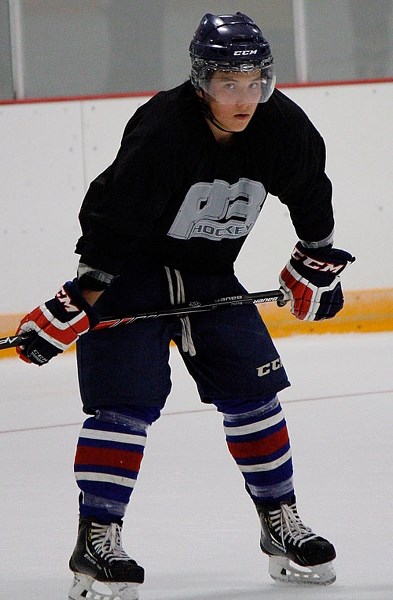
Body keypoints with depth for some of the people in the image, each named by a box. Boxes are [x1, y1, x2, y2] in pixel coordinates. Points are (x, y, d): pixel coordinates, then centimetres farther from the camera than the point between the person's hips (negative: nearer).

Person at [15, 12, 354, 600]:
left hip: (210, 276, 6)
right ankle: (97, 539, -8)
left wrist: (317, 263, 16)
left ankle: (281, 523, 15)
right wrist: (71, 308, -29)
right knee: (127, 402, -13)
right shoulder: (160, 132, -30)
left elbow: (311, 193, 10)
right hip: (128, 271, -5)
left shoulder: (282, 127, -12)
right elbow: (110, 226, -28)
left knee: (252, 391, 2)